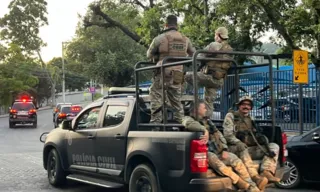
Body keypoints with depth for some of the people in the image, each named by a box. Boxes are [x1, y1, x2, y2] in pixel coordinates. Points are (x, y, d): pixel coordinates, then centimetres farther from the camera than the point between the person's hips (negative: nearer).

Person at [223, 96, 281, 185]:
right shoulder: (231, 116, 5)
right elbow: (228, 135, -8)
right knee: (242, 148, -39)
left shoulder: (251, 118, 22)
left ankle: (266, 172, -36)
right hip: (235, 149, -6)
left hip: (250, 149, 6)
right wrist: (239, 143, -27)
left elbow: (257, 135, 21)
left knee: (274, 146, -12)